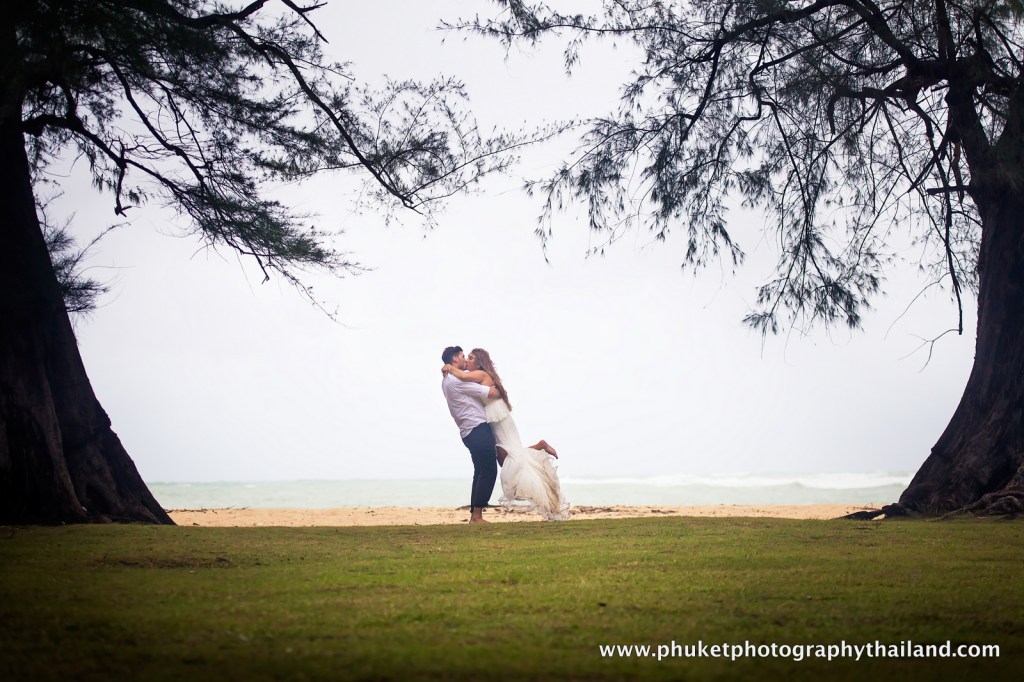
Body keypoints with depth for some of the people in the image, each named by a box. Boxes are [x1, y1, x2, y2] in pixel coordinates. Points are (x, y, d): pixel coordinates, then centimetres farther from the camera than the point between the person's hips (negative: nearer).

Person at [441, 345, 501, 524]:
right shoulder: (458, 380, -15)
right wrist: (498, 389, 7)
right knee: (489, 471, -7)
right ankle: (477, 516, -8)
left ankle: (474, 515, 14)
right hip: (478, 429, -10)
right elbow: (492, 393, -15)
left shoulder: (447, 380, 16)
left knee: (480, 472, 15)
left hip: (469, 432, 10)